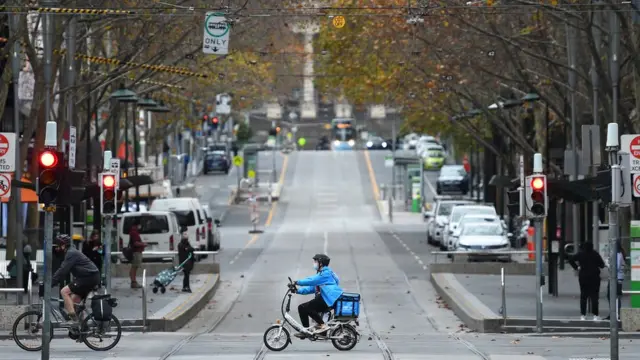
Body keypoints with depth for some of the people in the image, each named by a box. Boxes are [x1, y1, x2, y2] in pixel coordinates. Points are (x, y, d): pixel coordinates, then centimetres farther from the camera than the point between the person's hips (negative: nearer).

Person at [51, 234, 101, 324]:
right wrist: (51, 281, 15)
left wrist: (50, 283, -18)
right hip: (92, 277, 10)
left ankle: (73, 318, -17)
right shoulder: (70, 252, 18)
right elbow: (62, 271, 22)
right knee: (74, 300, 16)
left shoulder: (71, 254, -13)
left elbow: (62, 271, -19)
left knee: (64, 291, -13)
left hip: (89, 277, -10)